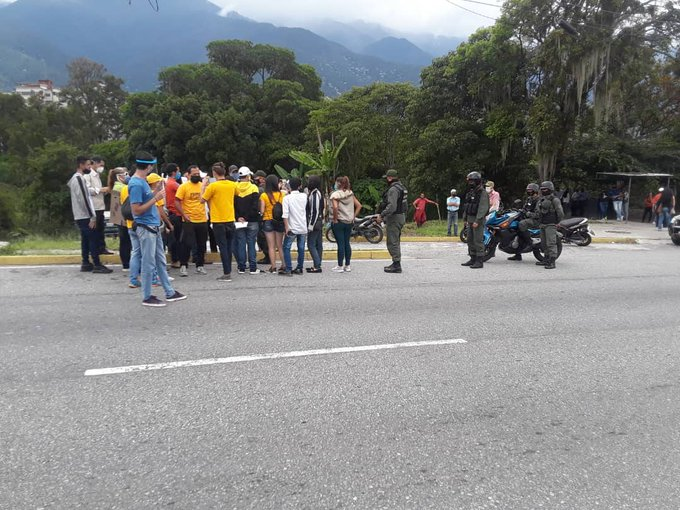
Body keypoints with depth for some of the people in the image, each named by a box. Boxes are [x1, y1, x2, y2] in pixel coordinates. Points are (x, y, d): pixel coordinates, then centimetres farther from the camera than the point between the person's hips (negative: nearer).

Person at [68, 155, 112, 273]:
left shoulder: (75, 178, 17)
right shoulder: (79, 178, -15)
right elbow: (84, 199, -21)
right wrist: (92, 216, -20)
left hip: (80, 216, 10)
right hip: (85, 216, -10)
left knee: (86, 240, 12)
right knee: (94, 239, -8)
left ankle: (86, 264, 15)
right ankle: (97, 265, -8)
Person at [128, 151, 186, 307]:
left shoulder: (143, 181, 11)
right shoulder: (136, 184, -18)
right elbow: (136, 210, -20)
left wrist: (157, 193, 6)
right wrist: (155, 198, -18)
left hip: (154, 227, 10)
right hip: (145, 228, -10)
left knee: (161, 261, 15)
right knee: (149, 264, 0)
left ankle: (170, 292, 24)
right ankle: (147, 297, 12)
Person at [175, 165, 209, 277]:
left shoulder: (204, 186, 8)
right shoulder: (183, 187, -5)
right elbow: (177, 202, -7)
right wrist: (184, 215, -15)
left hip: (203, 220, 4)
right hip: (189, 221, -4)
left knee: (202, 245, 10)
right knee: (187, 244, -1)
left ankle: (200, 265, 22)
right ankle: (183, 266, 9)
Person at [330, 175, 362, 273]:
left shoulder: (335, 194, -12)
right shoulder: (350, 193, 6)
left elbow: (335, 207, -26)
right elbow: (359, 206, 6)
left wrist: (335, 219, -15)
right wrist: (353, 216, 9)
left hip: (339, 222, -6)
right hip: (349, 222, 6)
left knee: (340, 244, -2)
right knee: (347, 243, 11)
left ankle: (340, 266, 5)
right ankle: (348, 265, 17)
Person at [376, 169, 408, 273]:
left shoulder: (393, 189, -17)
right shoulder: (402, 187, 16)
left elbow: (391, 206, -28)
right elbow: (405, 205, 20)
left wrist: (381, 215, -24)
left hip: (394, 218, -11)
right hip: (401, 217, 11)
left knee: (392, 243, -7)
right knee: (396, 242, 17)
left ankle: (396, 265, -6)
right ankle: (396, 264, 24)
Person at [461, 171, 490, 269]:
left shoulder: (482, 193, -12)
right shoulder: (470, 192, 16)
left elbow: (483, 208, -20)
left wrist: (477, 221, -25)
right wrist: (465, 219, 19)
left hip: (478, 220, -9)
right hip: (470, 220, 9)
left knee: (478, 241, -9)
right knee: (470, 240, 12)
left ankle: (480, 261, -7)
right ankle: (473, 259, 20)